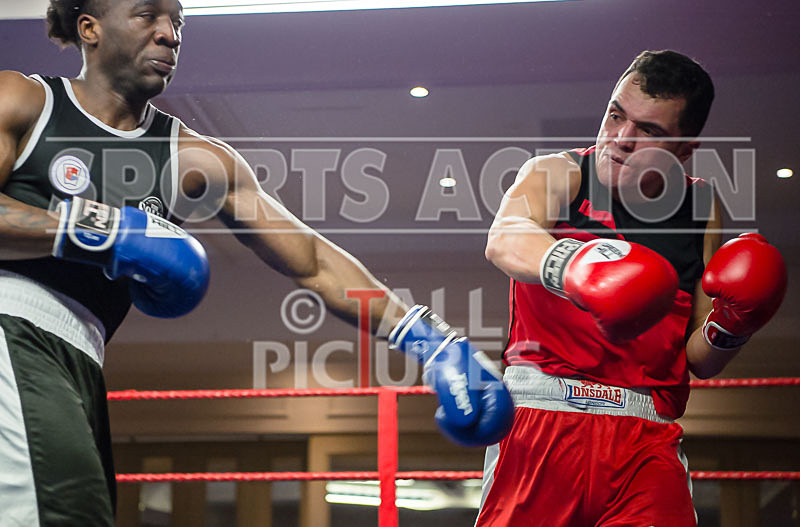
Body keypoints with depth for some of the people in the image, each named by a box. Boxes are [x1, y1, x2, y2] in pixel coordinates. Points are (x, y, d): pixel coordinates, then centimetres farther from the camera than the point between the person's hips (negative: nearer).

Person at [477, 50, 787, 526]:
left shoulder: (701, 208, 13)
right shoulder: (555, 175, 4)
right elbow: (504, 240, -22)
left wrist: (726, 330, -5)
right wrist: (571, 267, -42)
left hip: (647, 436, 2)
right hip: (543, 411, -2)